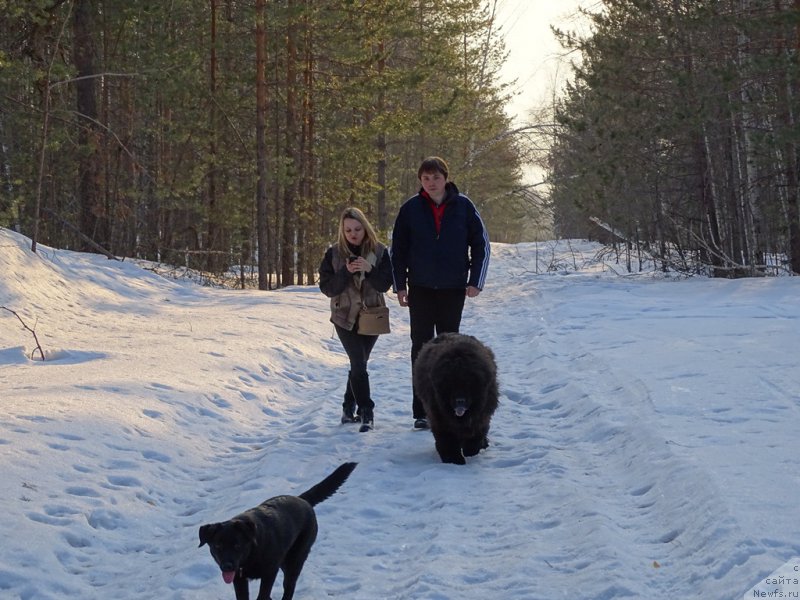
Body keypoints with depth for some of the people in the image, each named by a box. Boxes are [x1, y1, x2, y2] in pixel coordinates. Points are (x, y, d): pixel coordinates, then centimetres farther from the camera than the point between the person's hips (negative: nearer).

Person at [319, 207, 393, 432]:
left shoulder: (379, 251, -4)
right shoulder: (334, 254, -6)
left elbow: (385, 285, -8)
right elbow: (327, 288, -9)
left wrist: (370, 270, -26)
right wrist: (346, 272, -24)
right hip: (345, 317, -2)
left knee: (359, 363, 11)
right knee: (359, 364, -12)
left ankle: (349, 409, 25)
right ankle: (366, 412, -9)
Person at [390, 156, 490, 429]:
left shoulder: (463, 206, -3)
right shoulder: (410, 209, -2)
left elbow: (481, 244, 3)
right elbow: (398, 249, 5)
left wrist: (475, 281, -4)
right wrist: (400, 285, -1)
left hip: (453, 290, 0)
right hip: (420, 290, 0)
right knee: (421, 347, 0)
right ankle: (421, 411, 1)